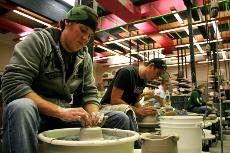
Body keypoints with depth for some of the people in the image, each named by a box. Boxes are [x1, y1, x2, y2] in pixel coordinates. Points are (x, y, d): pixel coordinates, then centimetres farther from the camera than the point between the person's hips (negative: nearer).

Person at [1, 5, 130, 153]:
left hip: (67, 116, 5)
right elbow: (12, 85, -20)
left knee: (120, 118, -7)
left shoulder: (85, 58, 5)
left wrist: (93, 114, -17)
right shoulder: (38, 40, -10)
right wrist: (61, 111, -27)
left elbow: (89, 93, 7)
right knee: (21, 107, -40)